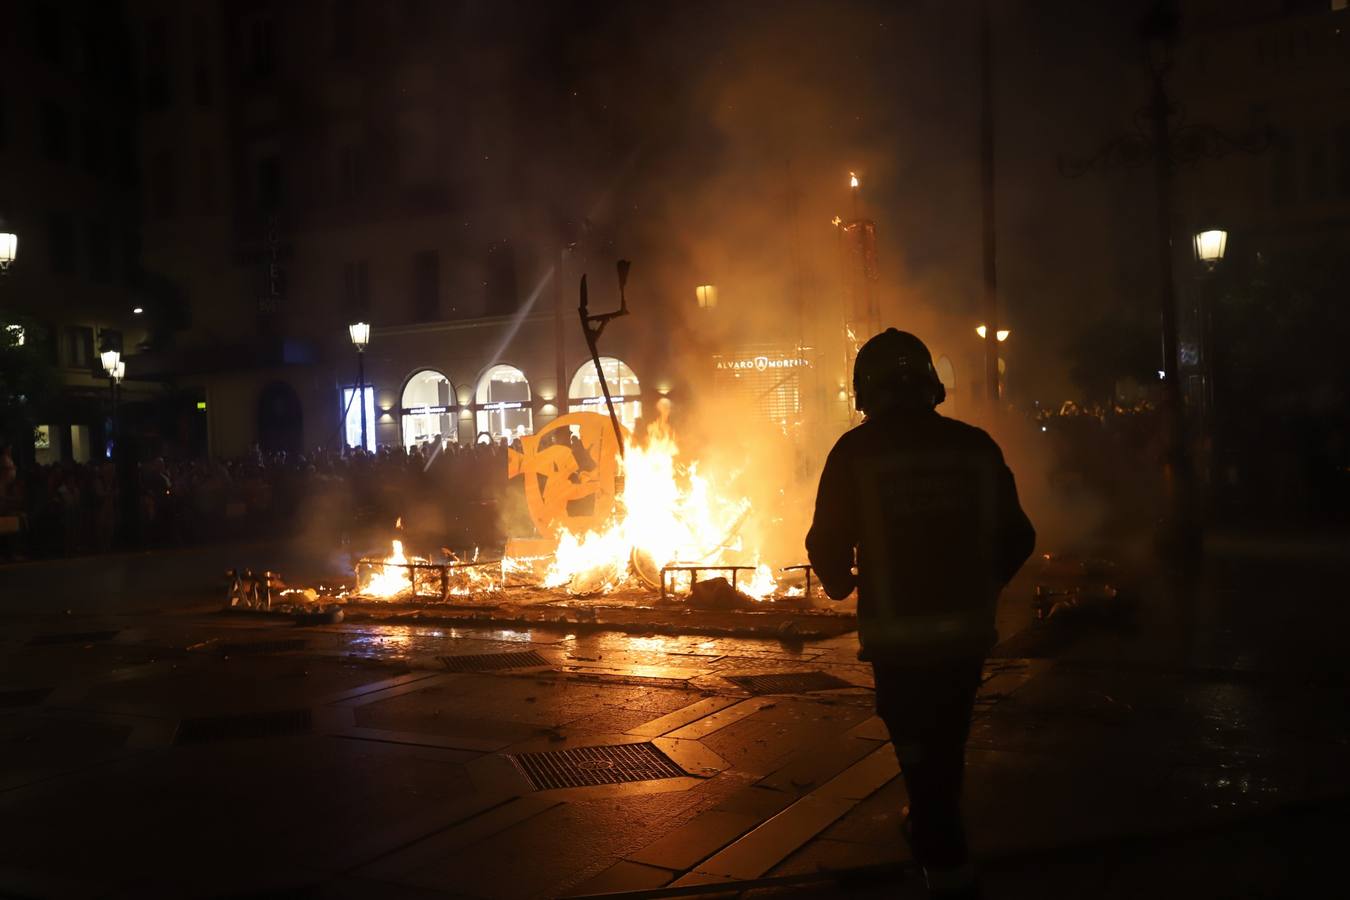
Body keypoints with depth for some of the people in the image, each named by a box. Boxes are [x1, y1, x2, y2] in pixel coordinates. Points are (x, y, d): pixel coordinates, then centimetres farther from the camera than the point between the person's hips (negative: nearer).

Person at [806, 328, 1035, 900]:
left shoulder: (856, 452, -10)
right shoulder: (975, 446, 0)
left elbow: (828, 545, -7)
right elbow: (1016, 537, 6)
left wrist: (841, 583, 15)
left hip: (897, 633, -4)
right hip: (967, 631, 4)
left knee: (920, 749, 9)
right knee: (946, 742, 25)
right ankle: (933, 833, 46)